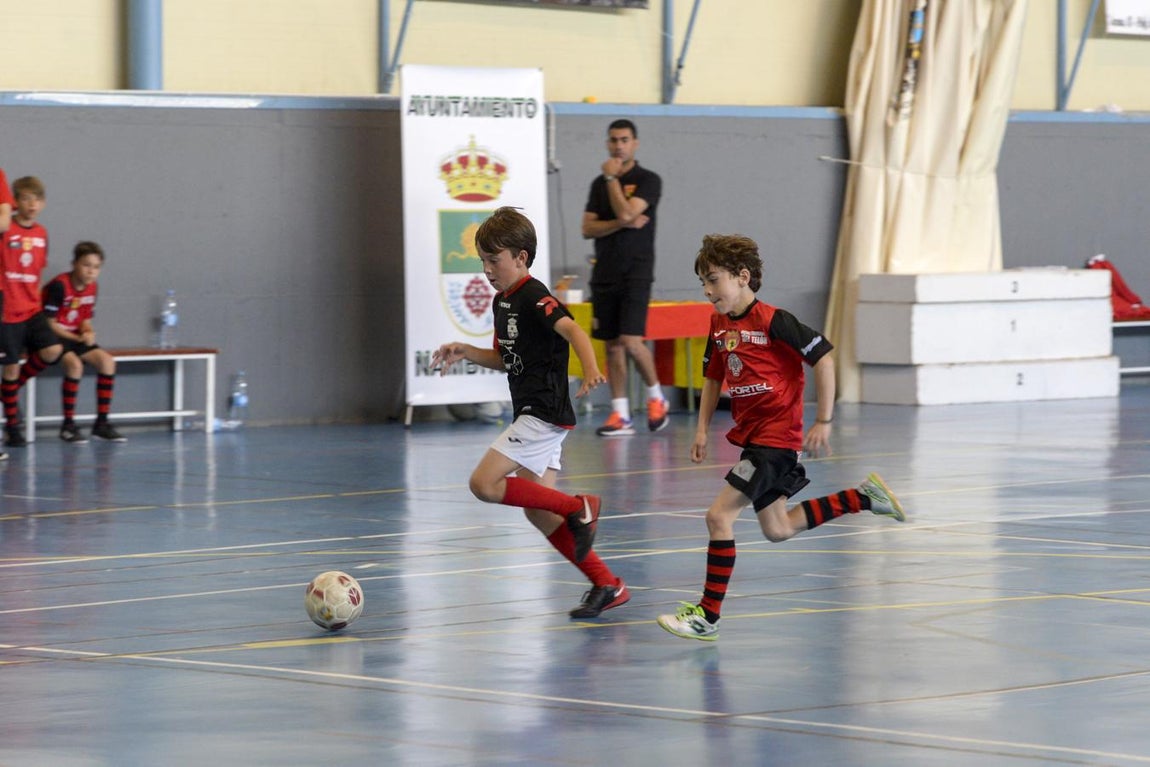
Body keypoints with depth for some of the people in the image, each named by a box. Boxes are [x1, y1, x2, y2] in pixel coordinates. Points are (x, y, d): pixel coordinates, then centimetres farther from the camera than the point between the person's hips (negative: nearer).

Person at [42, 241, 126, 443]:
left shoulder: (92, 287, 2)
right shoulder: (59, 286, -20)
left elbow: (85, 321, 10)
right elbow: (50, 323, -18)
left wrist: (88, 333, -13)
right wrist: (78, 338, -21)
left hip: (75, 338, 7)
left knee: (107, 361, -11)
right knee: (74, 364, -32)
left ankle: (102, 422, -5)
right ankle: (68, 425, -21)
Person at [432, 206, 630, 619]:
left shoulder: (533, 297, -14)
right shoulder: (502, 302, 15)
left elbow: (572, 330, -31)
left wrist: (590, 369, -48)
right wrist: (465, 352, 14)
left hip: (544, 414, -10)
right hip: (530, 416, 10)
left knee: (484, 484, -16)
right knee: (538, 512, 7)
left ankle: (578, 508, -9)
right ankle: (607, 585, 10)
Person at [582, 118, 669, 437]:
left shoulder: (648, 180, -3)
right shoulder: (599, 183, 13)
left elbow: (626, 212, -18)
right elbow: (588, 228, 4)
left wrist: (612, 177, -8)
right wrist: (621, 223, -11)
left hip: (636, 274, -5)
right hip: (604, 274, 5)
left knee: (631, 341, -15)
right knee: (612, 345, 5)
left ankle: (656, 396, 7)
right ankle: (620, 415, 8)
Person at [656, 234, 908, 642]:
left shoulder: (772, 320, -17)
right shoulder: (719, 324, 7)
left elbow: (823, 358, -16)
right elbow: (713, 378, 19)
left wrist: (823, 421, -16)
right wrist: (702, 429, 8)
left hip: (776, 437, -9)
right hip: (750, 436, 9)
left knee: (719, 515, -15)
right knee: (777, 530, 19)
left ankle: (707, 616, -10)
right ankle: (863, 497, 32)